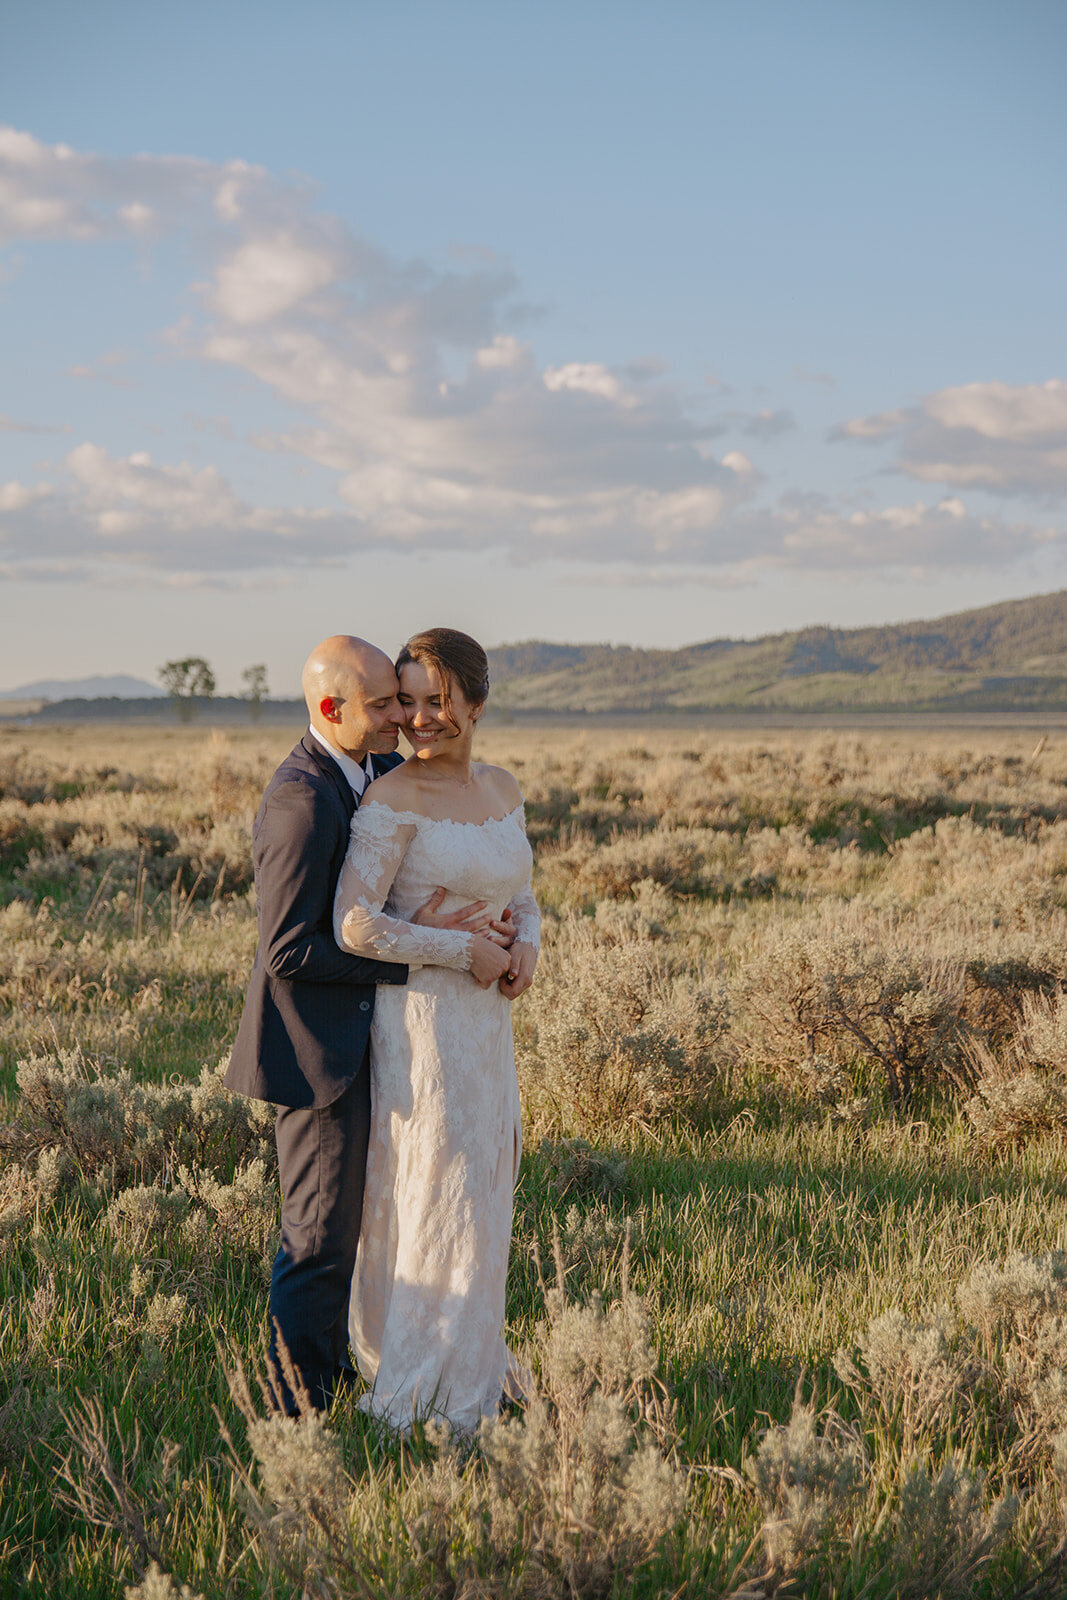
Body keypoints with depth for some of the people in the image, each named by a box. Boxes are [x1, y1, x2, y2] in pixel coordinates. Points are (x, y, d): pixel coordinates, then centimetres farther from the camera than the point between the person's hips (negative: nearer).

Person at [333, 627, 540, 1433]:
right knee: (435, 1194, 0)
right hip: (418, 1015, -7)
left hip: (485, 1018, 7)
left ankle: (465, 1356, 35)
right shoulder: (393, 800, -17)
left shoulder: (502, 788, 6)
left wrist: (528, 944, -4)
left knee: (479, 1182, 18)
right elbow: (355, 927, -25)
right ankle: (422, 1385, 15)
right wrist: (466, 951, -17)